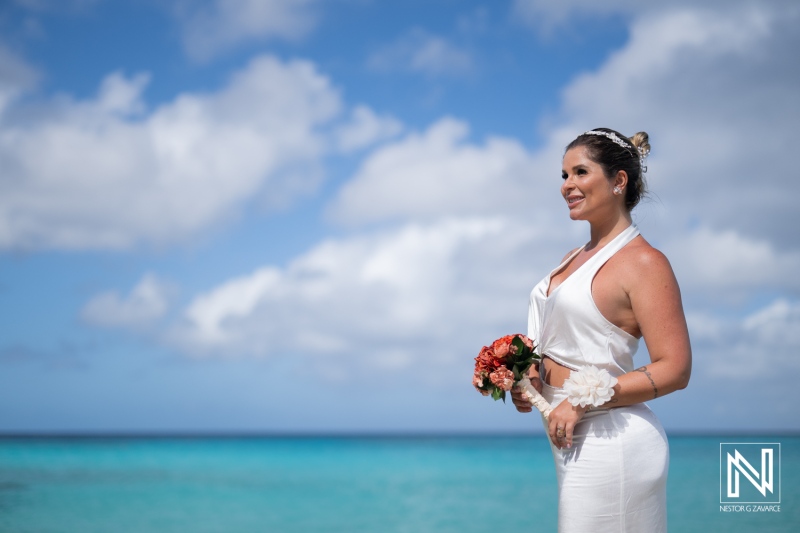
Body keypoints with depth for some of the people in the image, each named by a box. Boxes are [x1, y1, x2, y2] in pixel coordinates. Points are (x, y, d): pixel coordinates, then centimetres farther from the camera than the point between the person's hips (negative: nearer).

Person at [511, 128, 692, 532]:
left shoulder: (643, 263, -11)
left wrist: (581, 400, -17)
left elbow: (674, 370, -17)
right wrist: (527, 377, 5)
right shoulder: (575, 258, 15)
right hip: (571, 443, 8)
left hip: (609, 442, -8)